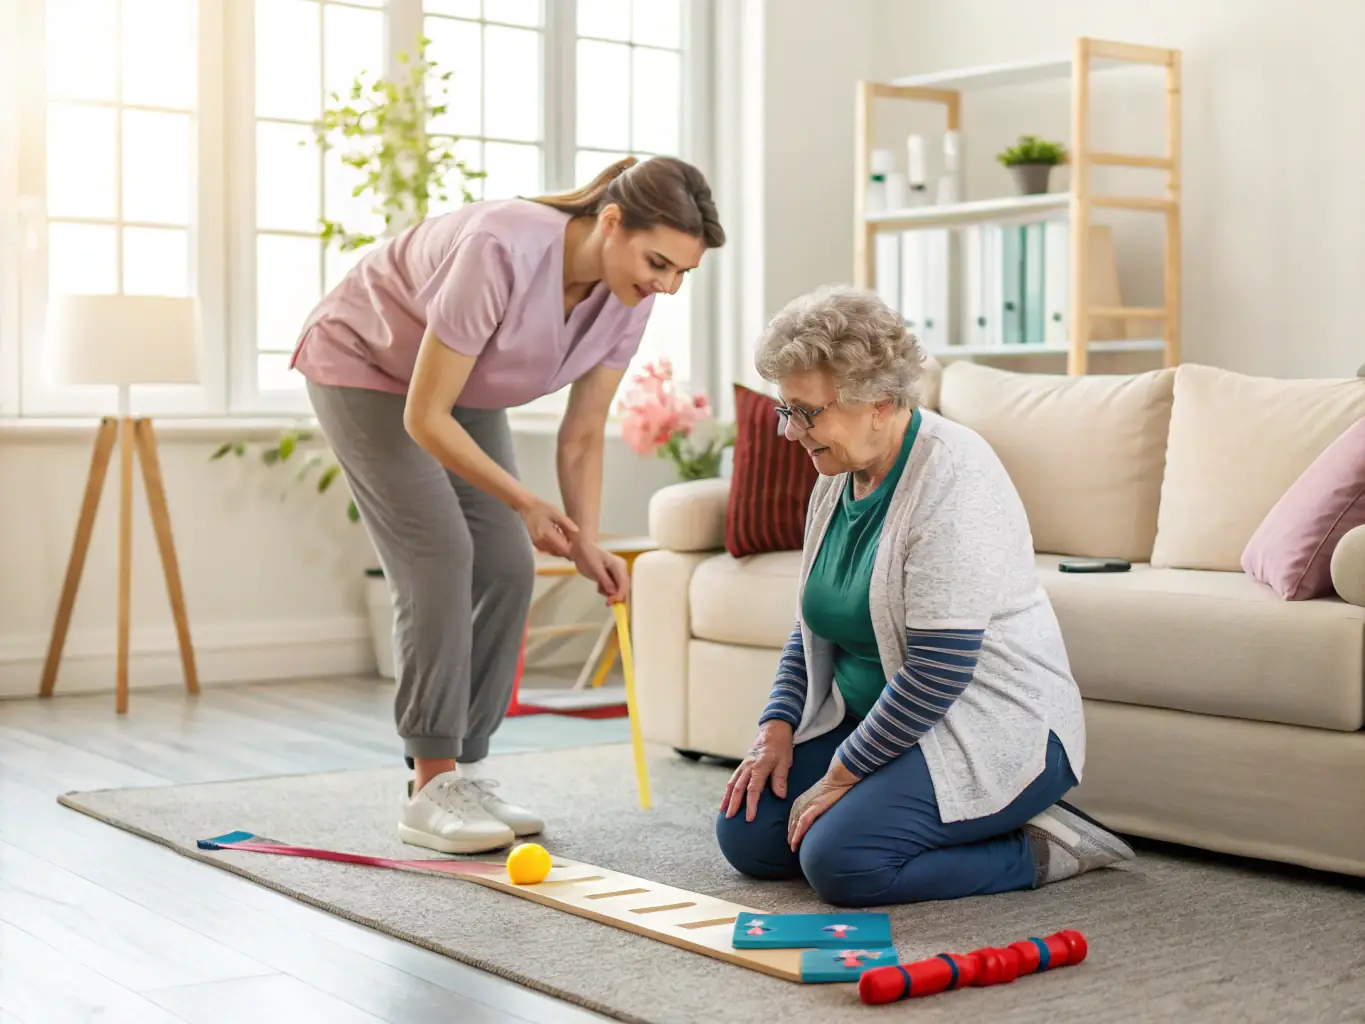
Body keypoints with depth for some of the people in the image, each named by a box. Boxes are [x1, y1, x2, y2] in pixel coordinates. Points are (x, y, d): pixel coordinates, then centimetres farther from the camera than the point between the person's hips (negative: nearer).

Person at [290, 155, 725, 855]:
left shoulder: (626, 298, -19)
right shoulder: (503, 251, -39)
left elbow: (582, 435, -7)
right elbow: (424, 417, -31)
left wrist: (585, 541, -19)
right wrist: (524, 501, -27)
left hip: (467, 390, 7)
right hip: (363, 365, -7)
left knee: (508, 568, -4)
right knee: (439, 556, -17)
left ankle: (463, 774, 7)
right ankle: (430, 791, -11)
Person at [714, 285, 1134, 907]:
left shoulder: (952, 476, -22)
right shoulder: (837, 481, 7)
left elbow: (939, 672, -26)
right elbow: (814, 627, 17)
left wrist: (841, 774, -19)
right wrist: (777, 728, 2)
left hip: (991, 732, -9)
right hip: (875, 717, 9)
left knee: (842, 862, -26)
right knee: (746, 834, -2)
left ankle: (1037, 850, -6)